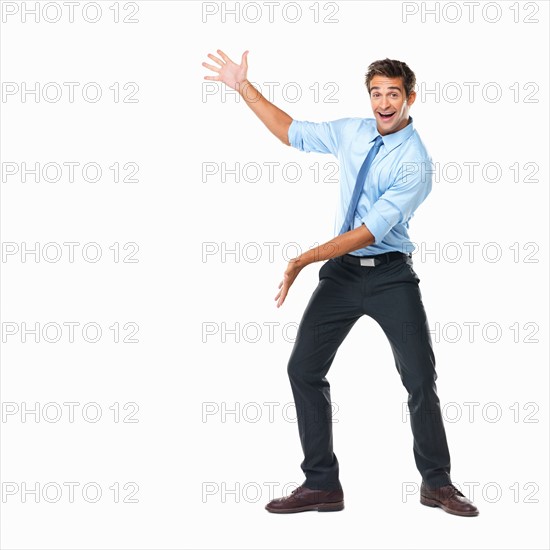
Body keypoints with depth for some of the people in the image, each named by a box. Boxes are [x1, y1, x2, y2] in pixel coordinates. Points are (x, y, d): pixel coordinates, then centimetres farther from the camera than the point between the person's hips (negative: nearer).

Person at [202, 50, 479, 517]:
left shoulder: (416, 163, -16)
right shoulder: (351, 133, 3)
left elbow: (371, 230, -21)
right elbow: (291, 131, 16)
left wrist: (304, 261, -24)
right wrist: (243, 87, 11)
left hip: (391, 274, -5)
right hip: (341, 272, 5)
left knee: (421, 378, -3)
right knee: (303, 369, 0)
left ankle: (437, 483, 17)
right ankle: (321, 485, 10)